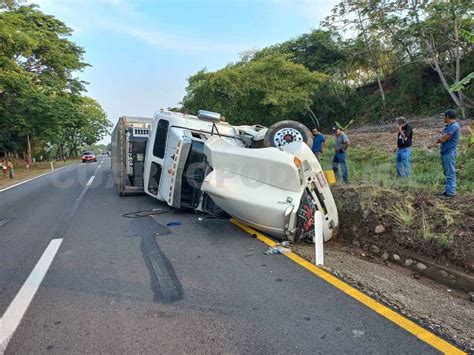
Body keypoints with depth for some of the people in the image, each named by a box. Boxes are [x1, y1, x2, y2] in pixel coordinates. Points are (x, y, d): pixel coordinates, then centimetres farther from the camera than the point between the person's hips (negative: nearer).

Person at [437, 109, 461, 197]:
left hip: (449, 152, -10)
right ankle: (448, 190, 23)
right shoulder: (448, 126, 17)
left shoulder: (454, 126, -14)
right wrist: (443, 137, -3)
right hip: (445, 152, 10)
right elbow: (440, 139, 16)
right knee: (447, 173, 15)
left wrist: (441, 138, 2)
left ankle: (451, 192, -5)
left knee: (450, 173, -7)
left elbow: (442, 139, -17)